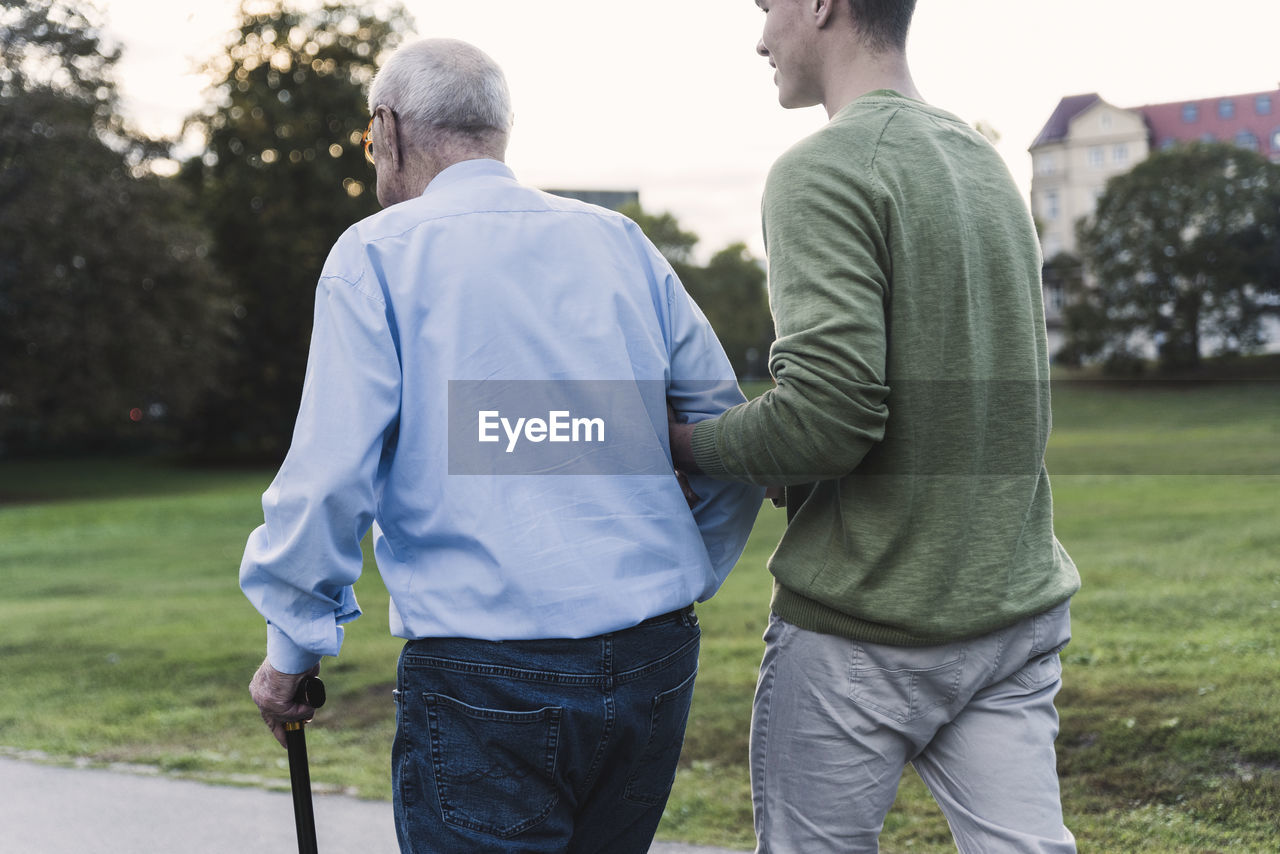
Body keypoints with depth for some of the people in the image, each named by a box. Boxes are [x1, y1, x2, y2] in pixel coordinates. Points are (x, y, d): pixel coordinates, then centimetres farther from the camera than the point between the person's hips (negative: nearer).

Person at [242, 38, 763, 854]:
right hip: (656, 665, 5)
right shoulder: (620, 243, 12)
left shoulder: (378, 252, -1)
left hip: (488, 681, -5)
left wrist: (293, 650, 3)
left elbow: (329, 476, -9)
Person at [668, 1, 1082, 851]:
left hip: (863, 627, -6)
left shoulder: (828, 169, -14)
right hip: (1017, 606, 7)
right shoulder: (987, 164, 12)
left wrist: (690, 444, -6)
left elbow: (827, 414, -24)